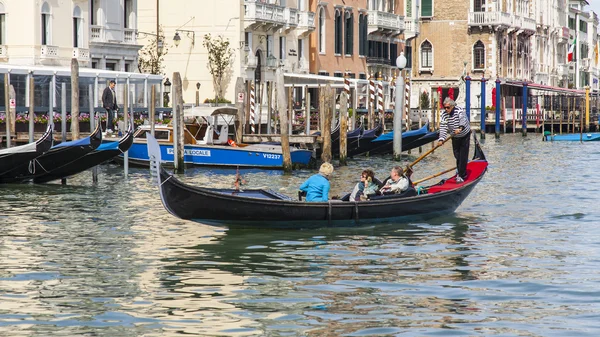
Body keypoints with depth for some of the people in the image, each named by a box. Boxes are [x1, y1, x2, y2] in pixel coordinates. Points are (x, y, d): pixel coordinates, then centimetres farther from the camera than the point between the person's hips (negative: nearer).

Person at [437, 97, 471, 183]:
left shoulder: (459, 110, -25)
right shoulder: (444, 114, -12)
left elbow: (463, 119, -45)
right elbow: (443, 127, -19)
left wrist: (460, 128, -66)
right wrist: (441, 139, -34)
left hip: (465, 135, -5)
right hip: (455, 137, 5)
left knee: (463, 156, -9)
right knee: (457, 155, 10)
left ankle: (461, 176, -7)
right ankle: (461, 172, 28)